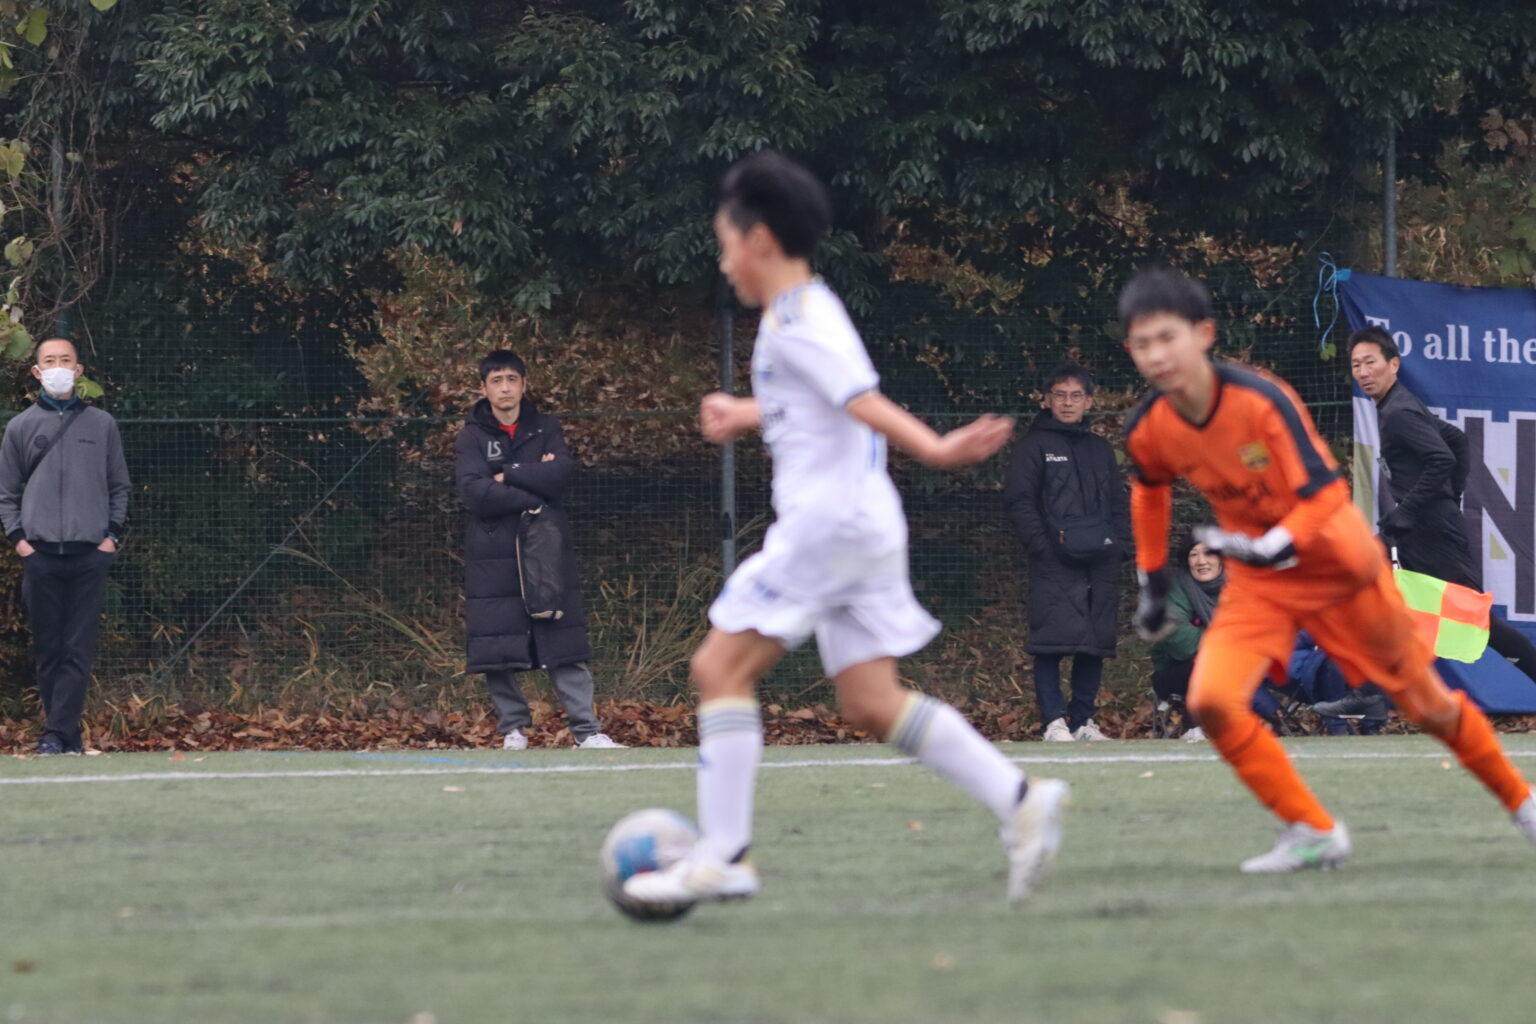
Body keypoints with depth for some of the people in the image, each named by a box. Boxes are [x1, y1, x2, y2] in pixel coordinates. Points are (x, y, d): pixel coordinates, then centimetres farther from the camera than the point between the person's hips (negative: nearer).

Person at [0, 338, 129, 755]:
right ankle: (68, 734, 8)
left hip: (90, 554, 0)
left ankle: (57, 733, -8)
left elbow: (119, 486, 14)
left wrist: (113, 534, 2)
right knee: (49, 649, 1)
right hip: (40, 554, 0)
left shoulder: (102, 424, 10)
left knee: (78, 650, -7)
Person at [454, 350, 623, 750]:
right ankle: (513, 728, 10)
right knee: (495, 649, -2)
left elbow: (563, 470, -7)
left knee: (564, 643, -4)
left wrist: (508, 477, -9)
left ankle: (586, 729, -7)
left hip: (545, 552, 1)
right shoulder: (472, 438, 4)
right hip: (493, 560, -1)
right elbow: (474, 492, -11)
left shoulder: (546, 429, 11)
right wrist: (532, 494, -11)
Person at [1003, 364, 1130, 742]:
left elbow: (1119, 504, 24)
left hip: (1100, 563, 5)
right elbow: (1017, 499, -3)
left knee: (1096, 643, 4)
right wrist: (1041, 544, -12)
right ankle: (1055, 721, -13)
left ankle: (1084, 720, 11)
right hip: (1055, 565, -5)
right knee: (1052, 640, -13)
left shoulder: (1100, 449, 20)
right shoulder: (1034, 446, 4)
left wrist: (1121, 545, 10)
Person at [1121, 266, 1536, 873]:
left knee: (1426, 704, 8)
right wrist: (1152, 581, 15)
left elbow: (1325, 492, -28)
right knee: (1212, 703, -21)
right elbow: (1149, 491, 11)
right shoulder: (1148, 431, -13)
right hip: (1256, 585, 4)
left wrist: (1275, 546, -43)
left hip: (1337, 564, -4)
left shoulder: (1262, 401, -28)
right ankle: (1313, 833, -7)